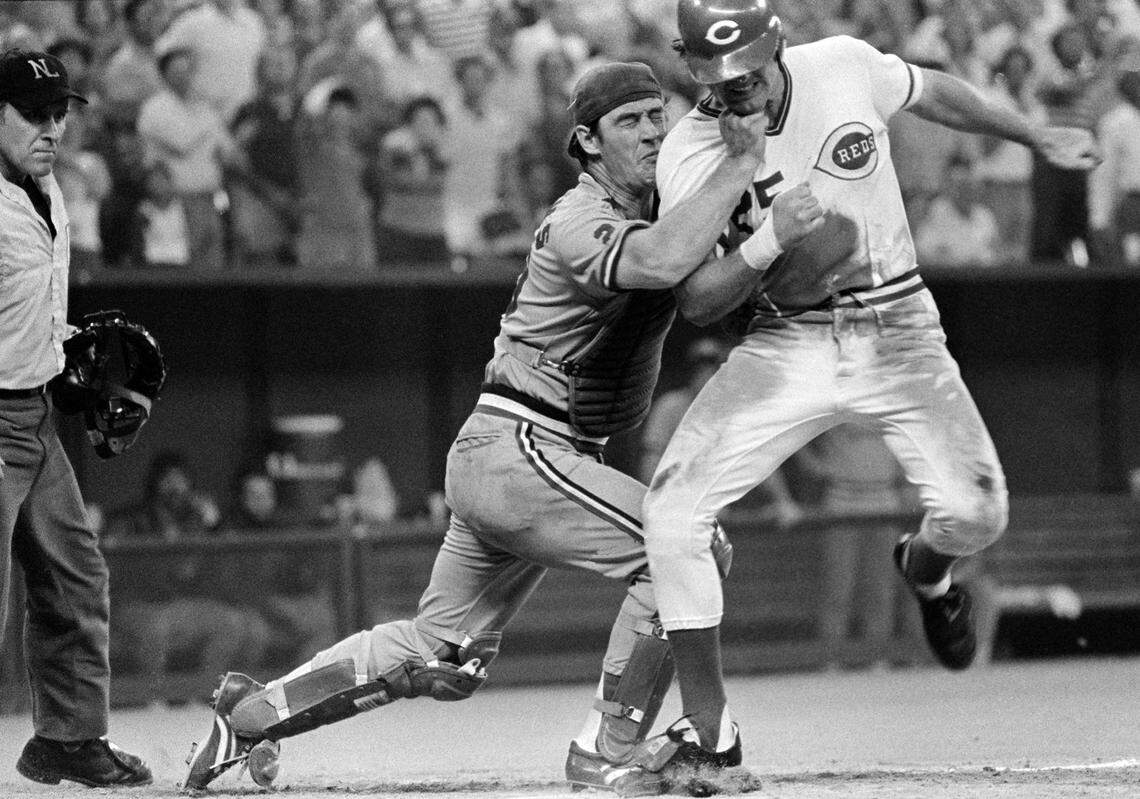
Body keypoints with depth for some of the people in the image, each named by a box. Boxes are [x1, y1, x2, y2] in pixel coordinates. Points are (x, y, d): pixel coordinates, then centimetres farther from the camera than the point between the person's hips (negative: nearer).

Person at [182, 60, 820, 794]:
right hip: (514, 450, -10)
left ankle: (255, 712, 25)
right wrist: (742, 164, -34)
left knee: (443, 662, 16)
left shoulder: (655, 207, 13)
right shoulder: (581, 223, -19)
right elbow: (663, 262, -38)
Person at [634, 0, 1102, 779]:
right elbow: (697, 301, -14)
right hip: (786, 348, -1)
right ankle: (709, 731, -7)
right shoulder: (689, 155, -11)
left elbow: (933, 92, 14)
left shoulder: (844, 66, -8)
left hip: (898, 332, 1)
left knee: (975, 513, -14)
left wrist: (1038, 136, 25)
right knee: (673, 509, -18)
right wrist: (769, 244, -32)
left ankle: (926, 569, 28)